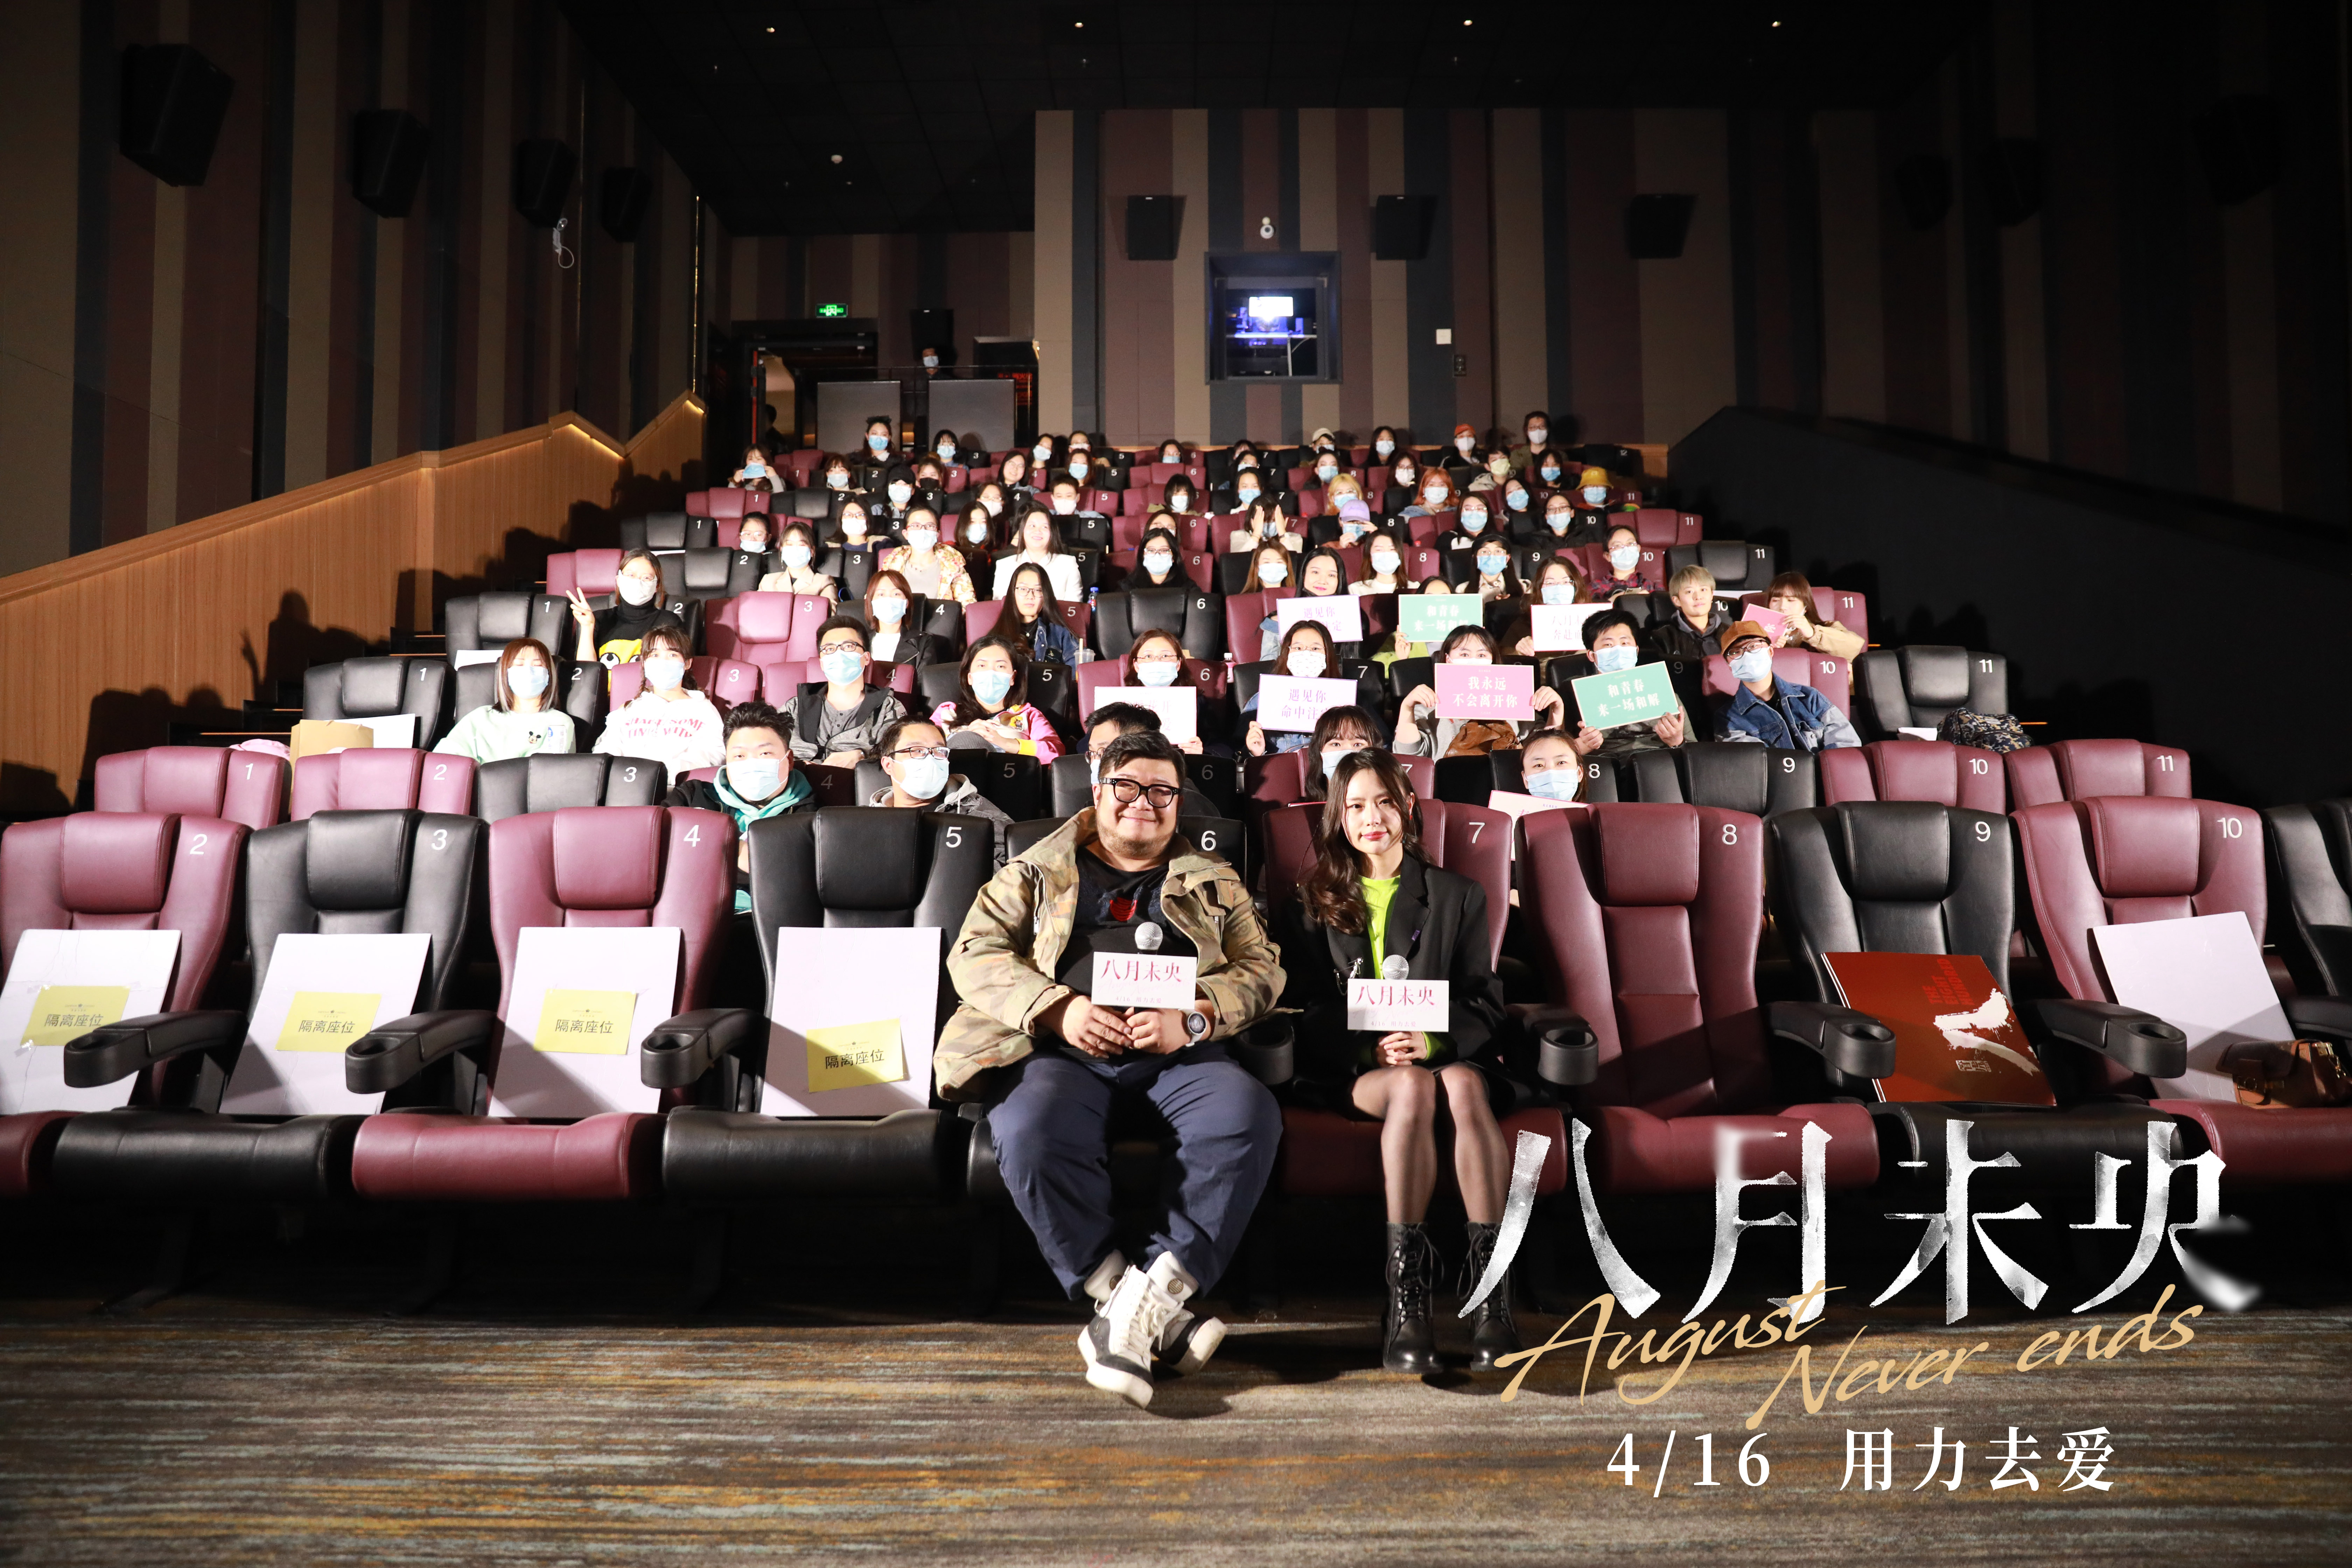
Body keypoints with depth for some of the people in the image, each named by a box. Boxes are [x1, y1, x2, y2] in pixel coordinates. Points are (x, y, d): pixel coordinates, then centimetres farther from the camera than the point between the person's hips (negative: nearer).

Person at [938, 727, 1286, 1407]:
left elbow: (1260, 970, 12)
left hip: (1178, 1054, 1)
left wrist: (1193, 1017, -9)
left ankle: (1151, 1299, -29)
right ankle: (1141, 1310, -25)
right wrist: (1059, 1008, -8)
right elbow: (976, 954, 10)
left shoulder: (1214, 884, 24)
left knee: (1248, 1115, -31)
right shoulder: (1036, 872, 21)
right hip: (1061, 1048, -1)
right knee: (1031, 1135, -35)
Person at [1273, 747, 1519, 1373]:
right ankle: (1406, 1296, -43)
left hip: (1450, 1055, 1)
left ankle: (1491, 1295, -42)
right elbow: (1302, 1013, 7)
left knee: (1463, 1085, -36)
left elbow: (1486, 1004, 8)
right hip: (1351, 1069, -1)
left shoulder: (1459, 896, 19)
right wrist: (1371, 1047, -13)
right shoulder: (1310, 906, 18)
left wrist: (1434, 1041, -14)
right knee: (1412, 1087, -36)